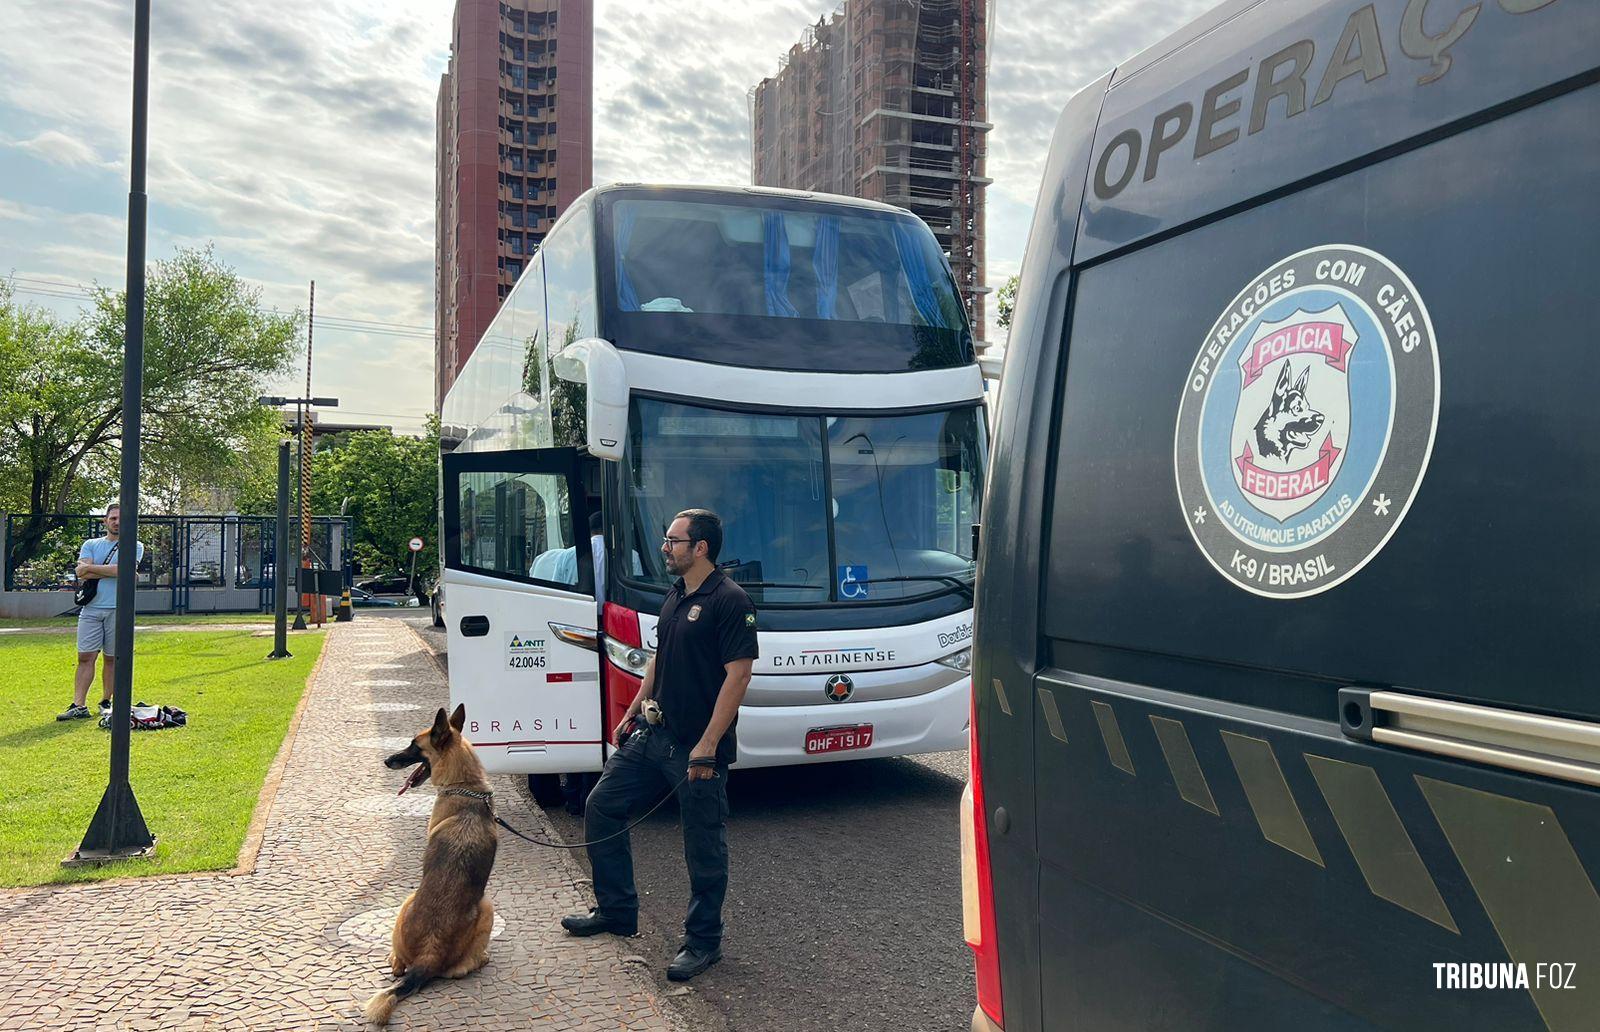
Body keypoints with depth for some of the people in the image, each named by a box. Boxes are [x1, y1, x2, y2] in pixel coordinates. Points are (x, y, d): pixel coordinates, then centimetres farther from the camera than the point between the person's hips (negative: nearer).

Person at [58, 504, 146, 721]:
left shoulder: (134, 546, 5)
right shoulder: (91, 545, 13)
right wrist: (110, 571, -8)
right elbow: (81, 573, -2)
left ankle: (106, 702, 17)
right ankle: (79, 705, -3)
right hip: (91, 608, 2)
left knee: (112, 659, 6)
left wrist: (91, 567, -5)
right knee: (85, 657, -3)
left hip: (118, 610, -2)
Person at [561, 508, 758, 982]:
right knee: (601, 808, 13)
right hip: (652, 735, 9)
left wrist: (707, 745, -23)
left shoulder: (729, 601, -16)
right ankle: (616, 912, 29)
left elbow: (738, 675, -20)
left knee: (703, 847, 3)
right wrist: (633, 711, 17)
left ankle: (703, 942, 21)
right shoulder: (675, 596, 12)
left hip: (698, 748, -9)